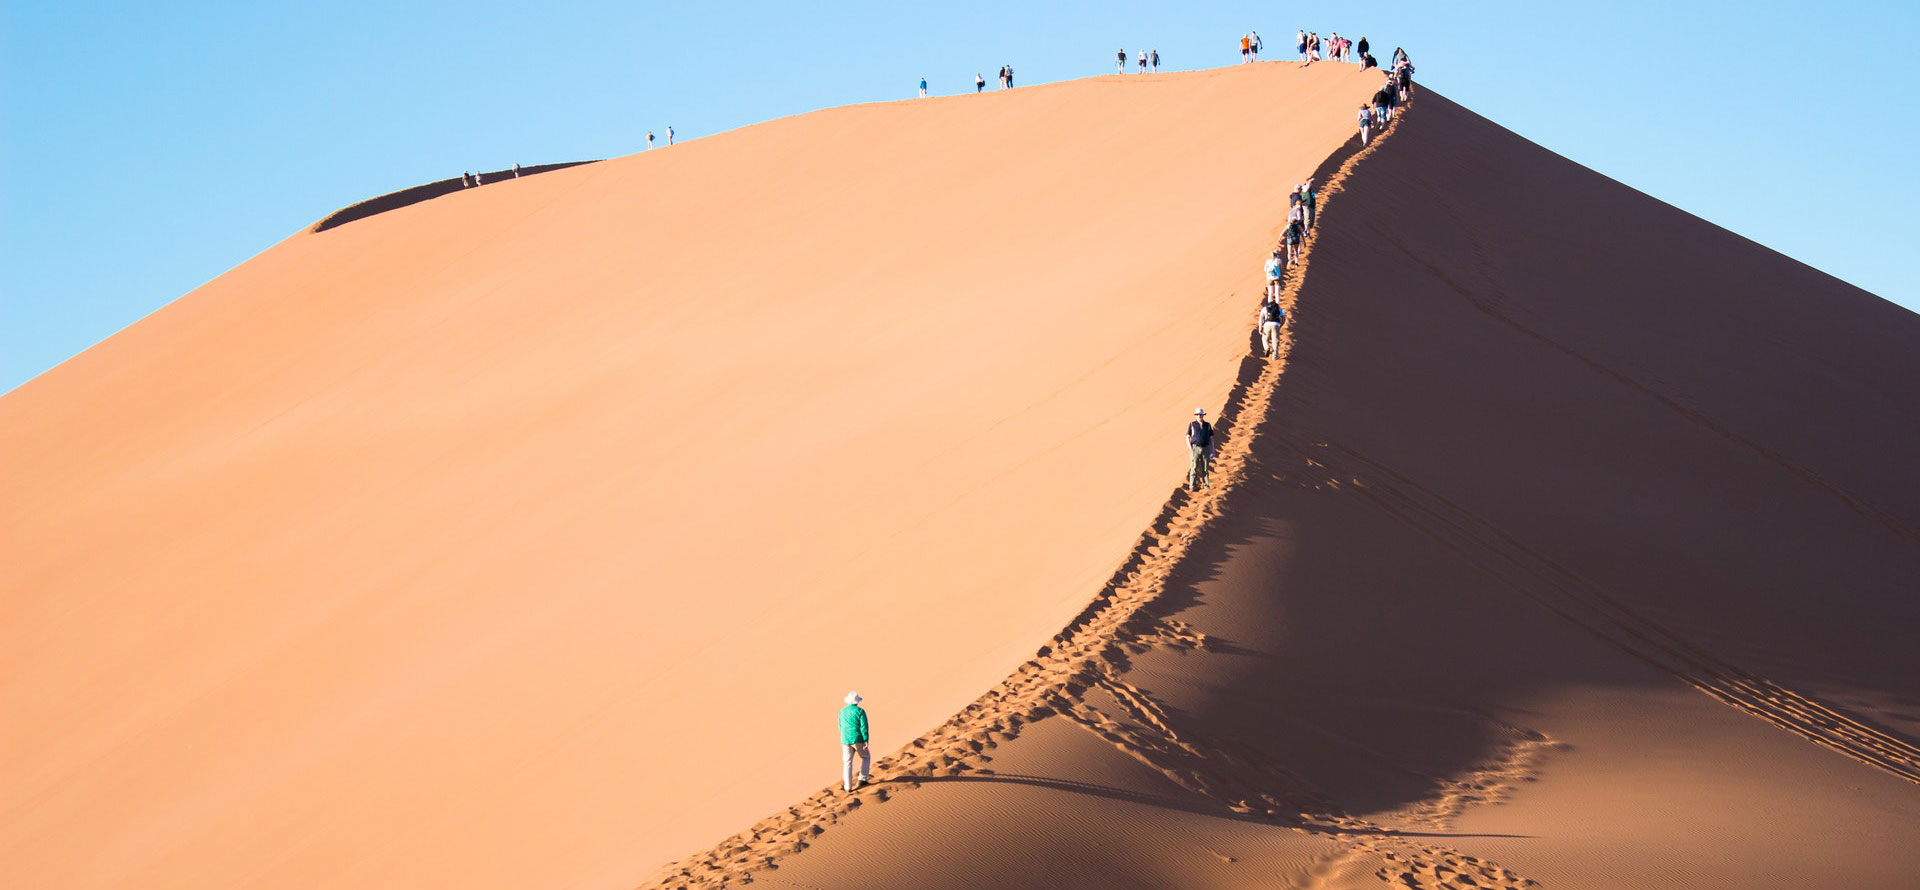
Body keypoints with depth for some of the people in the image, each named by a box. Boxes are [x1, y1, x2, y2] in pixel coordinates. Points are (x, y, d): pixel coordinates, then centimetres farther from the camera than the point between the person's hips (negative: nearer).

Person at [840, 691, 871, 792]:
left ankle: (848, 786, 3)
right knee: (866, 757, 21)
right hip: (858, 740, -4)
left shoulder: (842, 711, 7)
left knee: (847, 763, 6)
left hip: (845, 741, 4)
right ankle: (863, 779, 16)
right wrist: (866, 741, -12)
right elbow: (864, 727, -14)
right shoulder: (860, 711, -8)